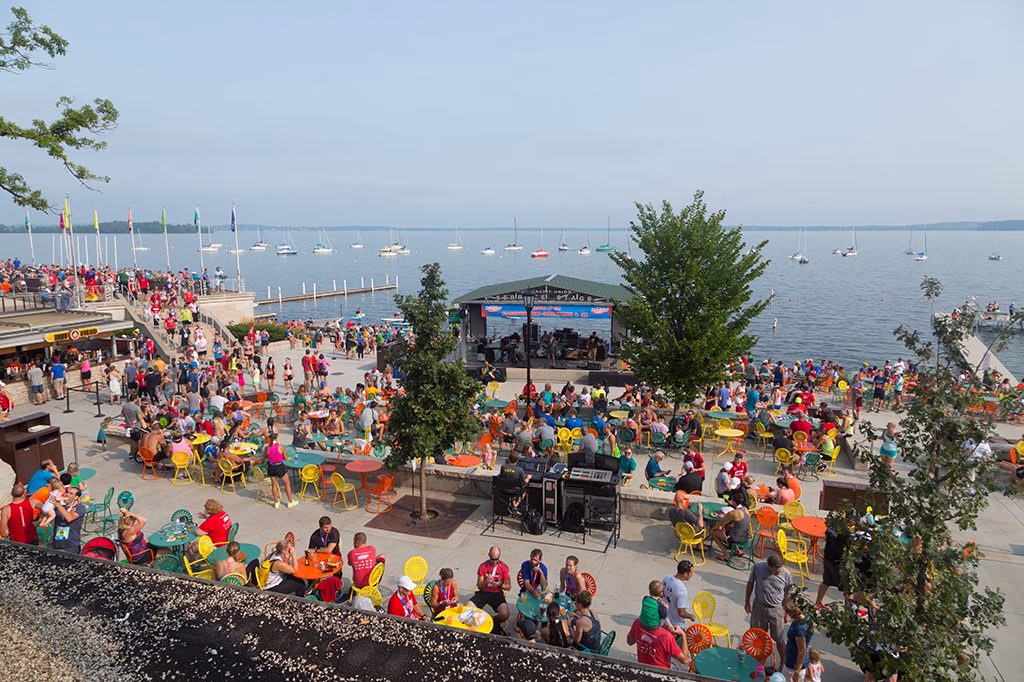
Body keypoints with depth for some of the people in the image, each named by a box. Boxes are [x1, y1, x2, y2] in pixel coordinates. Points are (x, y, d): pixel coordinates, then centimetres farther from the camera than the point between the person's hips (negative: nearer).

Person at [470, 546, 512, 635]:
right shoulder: (483, 566, 2)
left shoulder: (504, 567, -1)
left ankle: (495, 623, 9)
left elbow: (508, 587, 1)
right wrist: (485, 582, -22)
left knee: (505, 615, -27)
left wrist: (499, 585, -21)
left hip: (497, 594, -1)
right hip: (483, 592, 1)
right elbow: (479, 586, 1)